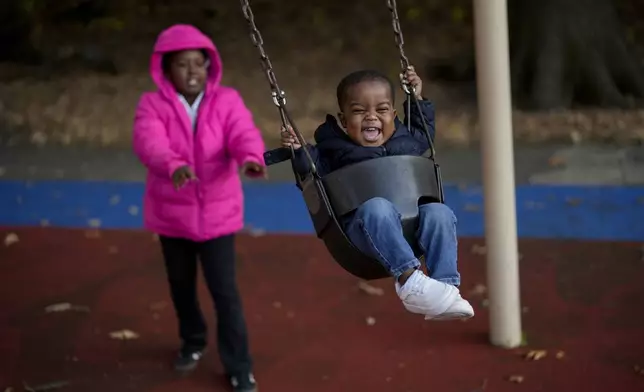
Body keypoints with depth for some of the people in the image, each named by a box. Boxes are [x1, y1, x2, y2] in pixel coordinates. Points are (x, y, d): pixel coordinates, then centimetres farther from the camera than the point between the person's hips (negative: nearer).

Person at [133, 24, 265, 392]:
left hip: (217, 212, -1)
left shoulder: (227, 100, -9)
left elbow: (245, 133, -26)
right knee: (181, 285, 20)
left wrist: (251, 158, -51)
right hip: (172, 213, 2)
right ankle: (193, 341, 47)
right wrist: (175, 166, -53)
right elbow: (149, 143, -31)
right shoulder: (152, 105, -11)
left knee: (225, 291, -1)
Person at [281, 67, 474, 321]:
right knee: (377, 207, -38)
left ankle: (446, 287, -32)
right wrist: (299, 151, -7)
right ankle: (409, 280, -45)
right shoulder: (336, 149, 13)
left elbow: (425, 134, 45)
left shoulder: (406, 139, 24)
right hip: (365, 228, -4)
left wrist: (419, 100, 37)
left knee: (439, 213, -27)